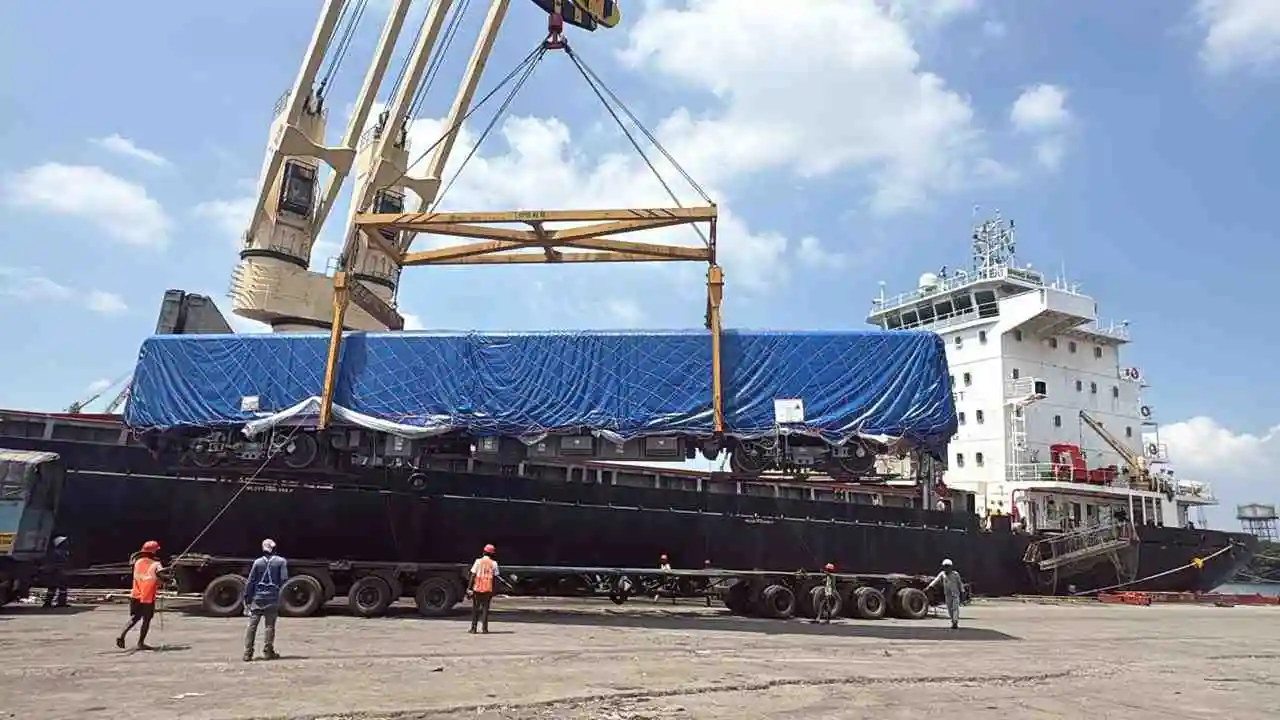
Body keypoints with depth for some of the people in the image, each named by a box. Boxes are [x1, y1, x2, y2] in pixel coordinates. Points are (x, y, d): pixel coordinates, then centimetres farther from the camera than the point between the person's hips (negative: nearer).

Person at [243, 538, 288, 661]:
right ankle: (268, 652, 8)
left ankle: (247, 653, 6)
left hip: (257, 598, 1)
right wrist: (282, 597, 8)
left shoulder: (258, 562, 1)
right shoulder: (281, 561, -3)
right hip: (272, 598, -1)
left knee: (252, 625, 7)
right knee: (270, 626, 7)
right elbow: (284, 579, -8)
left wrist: (247, 598, 6)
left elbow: (250, 582, 1)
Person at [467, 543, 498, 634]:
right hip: (488, 589, 0)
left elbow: (473, 575, -4)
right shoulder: (494, 563, 0)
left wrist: (469, 587, -1)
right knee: (485, 608, 8)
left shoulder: (478, 561, 0)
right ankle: (484, 628, 4)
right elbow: (494, 577, 0)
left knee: (475, 608, 10)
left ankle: (473, 628, 10)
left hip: (477, 588, 0)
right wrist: (493, 591, 8)